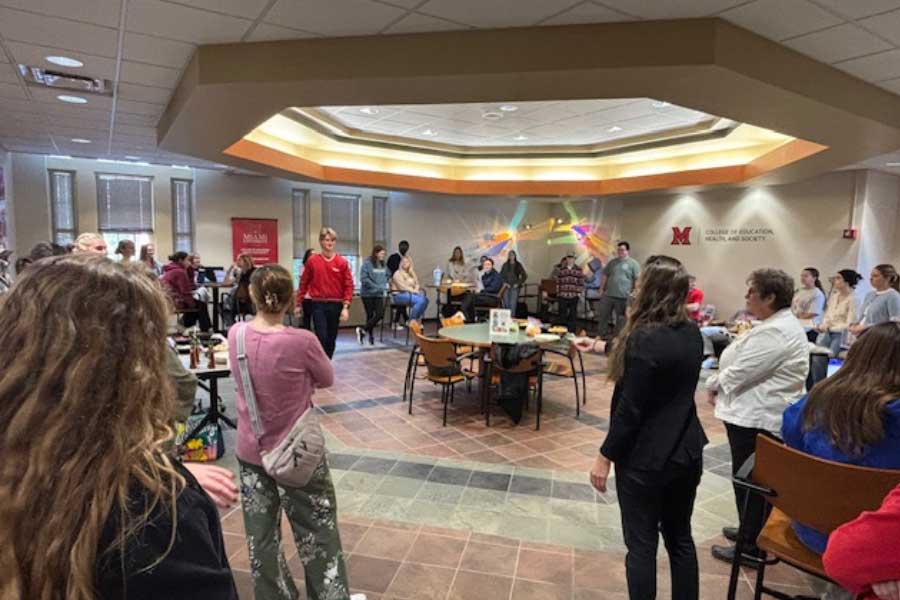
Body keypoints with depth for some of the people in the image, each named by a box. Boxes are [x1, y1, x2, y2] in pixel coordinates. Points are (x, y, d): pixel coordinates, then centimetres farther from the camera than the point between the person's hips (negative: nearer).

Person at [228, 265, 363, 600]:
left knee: (260, 536, 19)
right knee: (317, 533, 15)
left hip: (250, 451, 5)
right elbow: (327, 379, -6)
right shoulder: (302, 341, -24)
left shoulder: (236, 335, -9)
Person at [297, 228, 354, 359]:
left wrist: (346, 307, -9)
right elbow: (304, 283, 5)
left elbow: (348, 285, -2)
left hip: (335, 305, 2)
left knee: (331, 339, 11)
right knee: (321, 338, -9)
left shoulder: (342, 262, -1)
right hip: (318, 305, -2)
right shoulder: (312, 261, -1)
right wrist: (298, 303, 7)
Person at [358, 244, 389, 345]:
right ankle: (371, 336, 18)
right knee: (370, 315, 3)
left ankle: (363, 331, 8)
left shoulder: (383, 265, 7)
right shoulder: (367, 263, -12)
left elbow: (386, 276, 21)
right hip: (368, 293, -5)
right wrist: (376, 287, -18)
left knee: (380, 314, -6)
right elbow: (363, 278, -17)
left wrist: (384, 285, 4)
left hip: (379, 294, 5)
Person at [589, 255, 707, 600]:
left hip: (646, 457, -7)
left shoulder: (645, 338, -23)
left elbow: (629, 408, -22)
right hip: (686, 451, 8)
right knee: (680, 538, 21)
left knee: (642, 544, 8)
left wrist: (606, 456, -10)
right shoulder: (692, 333, 1)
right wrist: (612, 348, 28)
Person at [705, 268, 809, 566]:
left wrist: (713, 385, -5)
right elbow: (750, 368, 16)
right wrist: (720, 384, 6)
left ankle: (751, 548, 17)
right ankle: (751, 531, 36)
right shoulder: (783, 323, 12)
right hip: (764, 414, 10)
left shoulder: (774, 332, -23)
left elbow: (740, 372, -22)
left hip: (756, 418, -10)